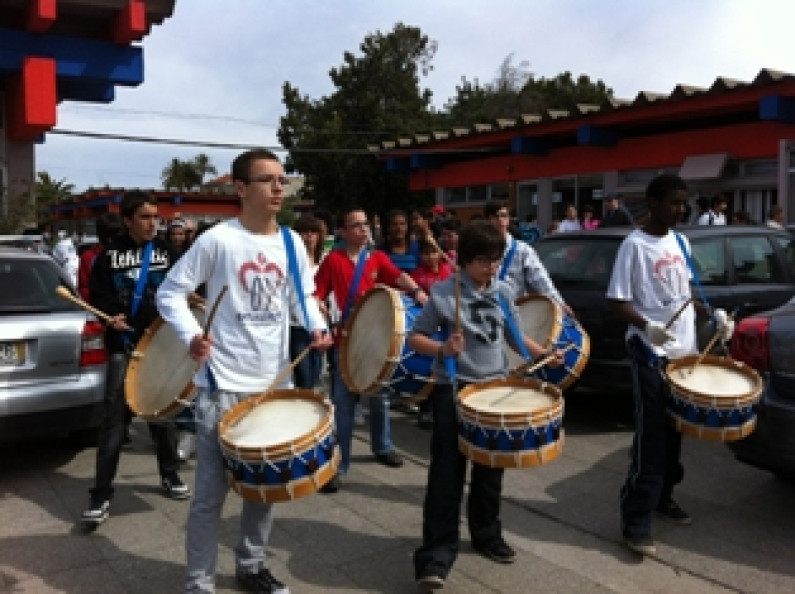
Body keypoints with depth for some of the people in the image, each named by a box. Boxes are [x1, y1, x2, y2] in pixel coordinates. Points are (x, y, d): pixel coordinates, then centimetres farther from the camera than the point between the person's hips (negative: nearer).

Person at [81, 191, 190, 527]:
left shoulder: (165, 252, 7)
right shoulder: (110, 254, 0)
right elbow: (97, 296, 3)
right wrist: (109, 317, -15)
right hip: (123, 346, -2)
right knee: (114, 417, -6)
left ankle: (170, 476, 29)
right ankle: (101, 494, 1)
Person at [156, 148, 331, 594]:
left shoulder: (292, 243, 5)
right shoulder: (217, 240, -11)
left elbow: (302, 295, 15)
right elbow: (170, 292, -7)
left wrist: (317, 326, -5)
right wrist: (191, 336, -23)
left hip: (275, 381, 5)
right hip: (223, 384, -5)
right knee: (212, 492, 2)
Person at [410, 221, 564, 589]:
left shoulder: (504, 292, 4)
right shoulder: (444, 292, -10)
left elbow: (513, 336, 16)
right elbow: (415, 338, -8)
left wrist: (545, 354, 3)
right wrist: (442, 349, -27)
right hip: (452, 389, -5)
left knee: (490, 469, 16)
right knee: (447, 472, -5)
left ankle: (487, 534, 36)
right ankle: (437, 555, 1)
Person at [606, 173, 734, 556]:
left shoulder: (680, 242, 9)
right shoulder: (635, 245, -13)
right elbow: (616, 302, -15)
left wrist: (714, 314, 5)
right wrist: (646, 326, -31)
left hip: (685, 350, 7)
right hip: (651, 355, -7)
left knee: (674, 432, 16)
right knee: (650, 437, -6)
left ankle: (663, 497, 33)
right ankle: (636, 521, 2)